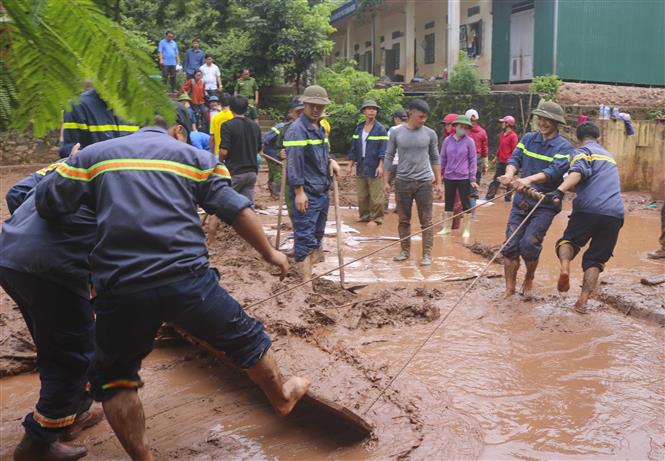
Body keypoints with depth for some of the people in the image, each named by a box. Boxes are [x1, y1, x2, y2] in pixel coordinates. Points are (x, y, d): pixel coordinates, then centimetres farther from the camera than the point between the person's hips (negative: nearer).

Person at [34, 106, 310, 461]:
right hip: (186, 278, 0)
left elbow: (46, 200, 5)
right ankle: (282, 397, 46)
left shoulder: (95, 155, 15)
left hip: (120, 288, 1)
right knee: (246, 339, 24)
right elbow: (235, 209, 5)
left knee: (113, 379, 24)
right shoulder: (193, 156, 12)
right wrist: (269, 253, 16)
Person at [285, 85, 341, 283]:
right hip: (306, 192, -9)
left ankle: (314, 256, 34)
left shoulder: (320, 128, 12)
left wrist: (330, 161, 3)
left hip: (322, 190, 9)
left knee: (318, 230, 19)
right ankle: (307, 277, -3)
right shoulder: (297, 130, -15)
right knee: (305, 234, -6)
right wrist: (299, 192, -22)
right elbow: (293, 163, -19)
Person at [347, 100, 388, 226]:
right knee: (362, 195, 12)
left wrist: (380, 165, -18)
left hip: (374, 167, -5)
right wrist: (350, 165, 12)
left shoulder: (380, 129, -5)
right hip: (360, 167, 5)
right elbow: (354, 148, 14)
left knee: (375, 196, -3)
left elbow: (383, 149, -10)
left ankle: (376, 218, 6)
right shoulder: (358, 128, 10)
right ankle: (364, 216, 24)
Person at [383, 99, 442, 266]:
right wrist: (385, 181, 3)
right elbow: (389, 157, 6)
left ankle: (427, 254, 6)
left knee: (426, 221, 0)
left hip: (424, 182, -1)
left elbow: (435, 158, 7)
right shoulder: (397, 133, 0)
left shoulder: (430, 134, 1)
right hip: (402, 182, 1)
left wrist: (439, 182, 5)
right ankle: (405, 251, 22)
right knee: (404, 220, 10)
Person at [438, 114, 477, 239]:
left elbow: (472, 160, -3)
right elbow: (442, 158, 9)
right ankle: (447, 227, 23)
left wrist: (472, 179, -5)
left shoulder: (469, 141, -4)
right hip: (449, 177, 3)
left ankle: (467, 229, 14)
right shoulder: (447, 140, 2)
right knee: (448, 203, 11)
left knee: (466, 203, 4)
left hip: (464, 178, -3)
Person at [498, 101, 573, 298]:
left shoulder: (564, 147, -6)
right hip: (521, 200, 4)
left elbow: (554, 171, -21)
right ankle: (509, 290, 10)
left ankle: (528, 280, 12)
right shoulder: (528, 138, 8)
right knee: (511, 245, -2)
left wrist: (529, 180, -37)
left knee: (529, 243, -17)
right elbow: (515, 158, -3)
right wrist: (510, 174, -27)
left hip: (545, 204, -4)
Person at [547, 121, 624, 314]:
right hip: (615, 214, 5)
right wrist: (568, 188, 48)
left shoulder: (583, 151, 6)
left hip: (587, 209, -5)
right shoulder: (608, 155, 29)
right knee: (595, 260, 9)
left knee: (568, 240, 14)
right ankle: (583, 301, -3)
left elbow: (577, 173, -16)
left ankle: (565, 267, -18)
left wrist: (559, 191, -32)